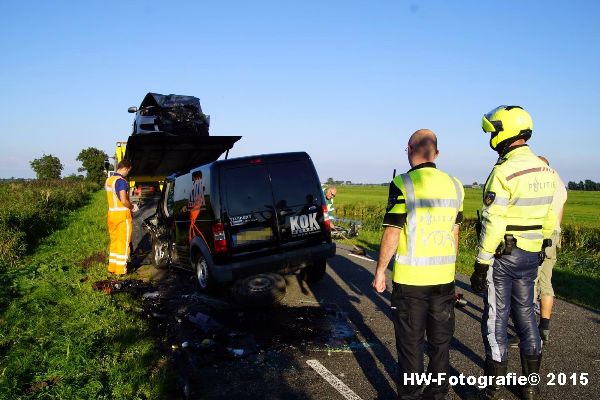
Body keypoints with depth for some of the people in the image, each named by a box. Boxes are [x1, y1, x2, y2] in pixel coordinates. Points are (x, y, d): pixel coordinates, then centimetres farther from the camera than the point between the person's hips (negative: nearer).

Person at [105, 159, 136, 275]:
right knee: (123, 243, 1)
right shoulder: (121, 181, -18)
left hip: (111, 214, 8)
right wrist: (131, 206, -6)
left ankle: (112, 266, 24)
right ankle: (120, 269, 6)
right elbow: (124, 201, -25)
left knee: (114, 241, 17)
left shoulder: (108, 180, 11)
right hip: (122, 215, -8)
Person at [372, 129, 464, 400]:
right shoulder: (454, 185, 6)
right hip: (444, 278, 6)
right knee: (440, 340, 17)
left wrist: (380, 271, -4)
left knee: (410, 343, 7)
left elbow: (392, 233, -14)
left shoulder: (403, 184, -13)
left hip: (410, 278, -5)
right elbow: (454, 232, 13)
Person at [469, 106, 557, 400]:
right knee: (525, 316, 18)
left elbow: (493, 224, -21)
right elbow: (549, 220, 11)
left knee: (495, 323, 2)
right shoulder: (545, 170, 6)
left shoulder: (503, 172, -20)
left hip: (502, 256, -8)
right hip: (530, 256, 8)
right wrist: (537, 249, 21)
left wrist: (481, 265, -15)